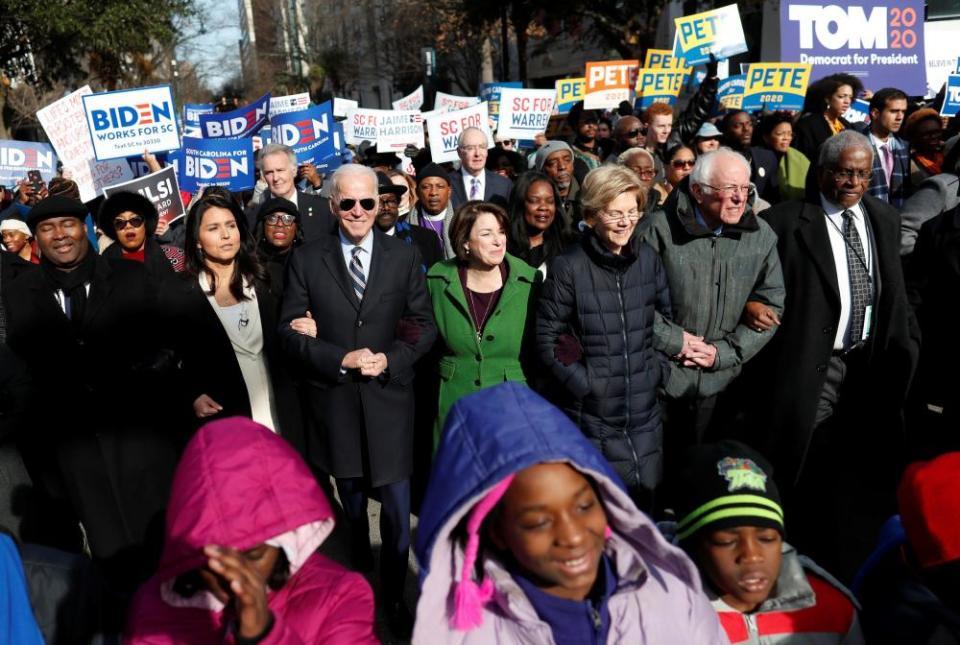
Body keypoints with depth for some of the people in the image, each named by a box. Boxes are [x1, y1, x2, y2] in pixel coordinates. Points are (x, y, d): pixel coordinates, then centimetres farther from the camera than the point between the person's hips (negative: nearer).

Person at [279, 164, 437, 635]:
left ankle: (394, 597, 26)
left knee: (397, 509, 5)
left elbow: (425, 326, 1)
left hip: (388, 397, 0)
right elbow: (291, 331, -4)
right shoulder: (306, 261, -2)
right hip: (334, 400, 1)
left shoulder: (405, 256, 0)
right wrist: (341, 359, -16)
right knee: (351, 497, 21)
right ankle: (359, 564, 46)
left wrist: (390, 359, -15)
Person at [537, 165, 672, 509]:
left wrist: (658, 367, 2)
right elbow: (547, 337, -7)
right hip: (592, 416, -4)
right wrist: (583, 383, -12)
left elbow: (667, 318, 13)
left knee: (645, 500, 16)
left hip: (645, 414, 4)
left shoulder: (648, 259, 3)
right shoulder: (568, 267, -11)